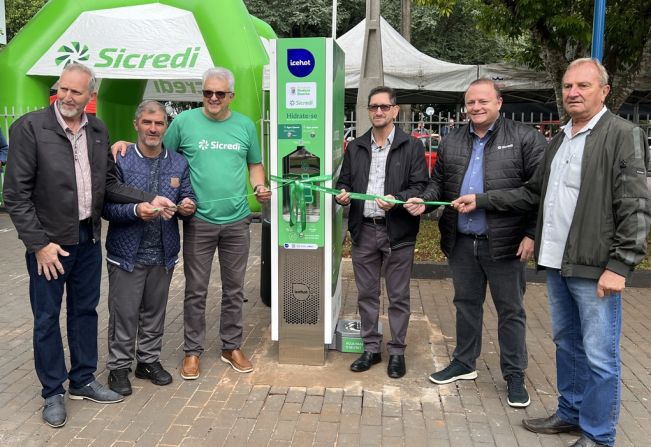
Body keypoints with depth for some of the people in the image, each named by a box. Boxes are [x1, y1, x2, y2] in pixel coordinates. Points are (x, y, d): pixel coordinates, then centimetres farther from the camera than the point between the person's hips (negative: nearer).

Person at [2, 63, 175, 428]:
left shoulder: (98, 130, 5)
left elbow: (108, 183, 11)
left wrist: (148, 200, -3)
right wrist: (39, 243, -16)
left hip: (89, 238, 5)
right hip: (49, 241, -5)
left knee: (85, 310, 16)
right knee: (47, 318, 7)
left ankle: (83, 381, 32)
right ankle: (53, 393, 23)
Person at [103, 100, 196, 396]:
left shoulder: (179, 163, 6)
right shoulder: (120, 161, -7)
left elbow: (187, 200, 9)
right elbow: (107, 206, -11)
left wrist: (187, 206, -14)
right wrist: (136, 210, -27)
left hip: (163, 255, 4)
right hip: (127, 253, -3)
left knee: (154, 312, 16)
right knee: (124, 314, 6)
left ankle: (149, 360, 32)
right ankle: (119, 366, 21)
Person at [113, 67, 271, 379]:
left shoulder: (245, 125, 5)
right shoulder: (185, 121, -2)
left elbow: (255, 164, 15)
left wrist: (259, 187, -4)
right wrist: (127, 144, -9)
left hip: (237, 221, 2)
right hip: (198, 221, -2)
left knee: (234, 289, 13)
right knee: (196, 291, 6)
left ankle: (232, 347, 29)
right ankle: (193, 351, 22)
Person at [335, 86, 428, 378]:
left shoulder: (411, 146, 0)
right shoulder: (355, 147, 12)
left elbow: (419, 187, -5)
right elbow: (344, 181, 16)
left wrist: (396, 199, -22)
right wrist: (343, 194, -7)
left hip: (398, 231, -3)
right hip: (364, 230, 4)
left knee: (398, 296, 6)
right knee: (366, 294, 11)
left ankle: (397, 352, 19)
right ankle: (371, 348, 25)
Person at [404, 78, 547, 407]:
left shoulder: (525, 138, -5)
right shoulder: (452, 142, 11)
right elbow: (439, 182, 18)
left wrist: (532, 234, -13)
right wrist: (424, 201, -2)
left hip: (504, 243, -4)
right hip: (461, 242, 5)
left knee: (510, 310, 7)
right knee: (466, 304, 17)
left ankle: (515, 376, 20)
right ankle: (464, 363, 33)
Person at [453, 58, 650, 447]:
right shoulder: (561, 139, 16)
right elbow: (534, 193, 20)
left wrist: (619, 265, -18)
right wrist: (480, 201, 14)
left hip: (595, 268, -8)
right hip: (557, 263, 8)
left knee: (600, 356, 2)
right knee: (567, 344, 19)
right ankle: (571, 414, 35)